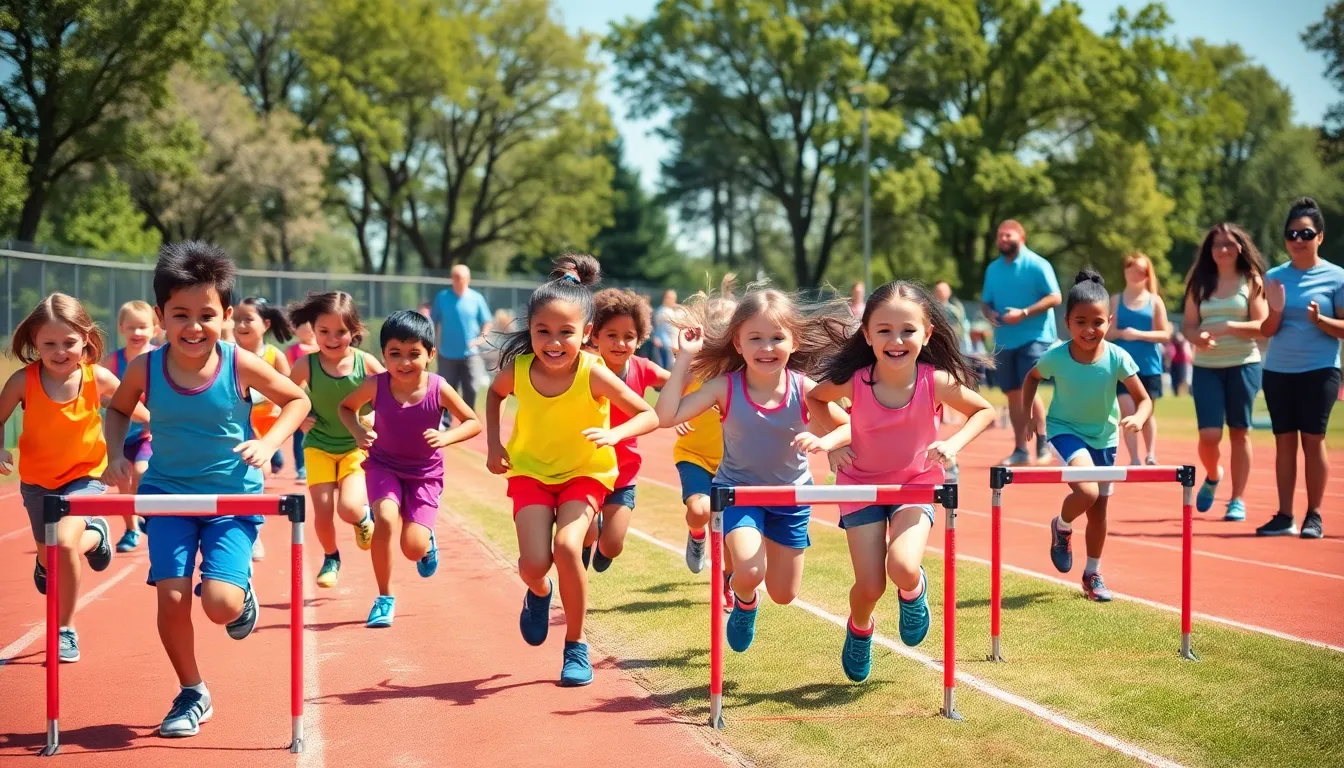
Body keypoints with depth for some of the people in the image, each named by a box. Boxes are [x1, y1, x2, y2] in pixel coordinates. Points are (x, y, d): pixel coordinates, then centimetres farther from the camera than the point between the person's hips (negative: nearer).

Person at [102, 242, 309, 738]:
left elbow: (297, 401, 1)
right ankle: (192, 694, 16)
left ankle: (243, 592, 24)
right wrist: (115, 454, -4)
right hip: (168, 493, 2)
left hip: (233, 497, -2)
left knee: (221, 605, -16)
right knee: (171, 597, -8)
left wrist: (269, 443, -13)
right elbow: (118, 409, 12)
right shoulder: (145, 369, -10)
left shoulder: (240, 365, -14)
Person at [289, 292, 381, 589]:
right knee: (323, 510, -5)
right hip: (319, 446, 1)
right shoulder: (306, 365, -14)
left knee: (349, 508, -18)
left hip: (357, 446, -1)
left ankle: (365, 516, 20)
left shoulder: (366, 363, -14)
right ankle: (330, 558, 25)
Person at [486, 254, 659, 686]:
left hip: (585, 472, -2)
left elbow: (650, 415, -20)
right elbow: (495, 394, 8)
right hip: (530, 471, 2)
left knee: (567, 545, -25)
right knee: (534, 562, -15)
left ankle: (576, 646, -3)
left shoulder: (592, 374, -25)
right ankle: (539, 594, 26)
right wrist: (494, 444, -3)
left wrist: (612, 434, -38)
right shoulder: (518, 368, -18)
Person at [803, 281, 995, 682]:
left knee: (903, 569, -25)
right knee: (869, 586, -2)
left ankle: (914, 591, 14)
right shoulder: (854, 381, -23)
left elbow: (985, 411, -5)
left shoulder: (937, 381, -24)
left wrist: (953, 444, -20)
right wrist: (831, 441, -11)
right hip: (861, 483, 1)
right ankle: (859, 632, 34)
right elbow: (814, 397, 1)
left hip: (916, 482, -1)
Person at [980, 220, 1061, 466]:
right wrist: (990, 313, -6)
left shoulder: (1037, 265, -7)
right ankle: (1020, 449, 13)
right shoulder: (993, 269, 11)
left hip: (1034, 337, -6)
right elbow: (986, 300, 18)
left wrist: (1023, 313, -20)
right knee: (1013, 394, 7)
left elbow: (1054, 297, -11)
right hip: (1004, 341, 6)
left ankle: (1043, 443, 0)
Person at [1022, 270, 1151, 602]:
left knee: (1099, 510, 12)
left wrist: (1138, 418, -34)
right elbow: (1032, 378, 3)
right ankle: (1062, 527, 7)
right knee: (1087, 491, -27)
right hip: (1065, 431, -3)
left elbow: (1144, 399, -13)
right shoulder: (1056, 357, -20)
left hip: (1104, 436, 3)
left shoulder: (1117, 358, -19)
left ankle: (1093, 574, 32)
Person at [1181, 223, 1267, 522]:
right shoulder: (1200, 283, 7)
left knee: (1239, 432, 3)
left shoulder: (1251, 281, 2)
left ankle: (1237, 500, 12)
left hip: (1243, 364, -1)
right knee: (1209, 435, -8)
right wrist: (1198, 337, -18)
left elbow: (1263, 326, -4)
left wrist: (1228, 327, -20)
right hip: (1206, 367, 1)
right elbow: (1189, 325, 5)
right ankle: (1212, 477, 24)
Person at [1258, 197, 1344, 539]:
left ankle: (1314, 515, 4)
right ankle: (1284, 515, 7)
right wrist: (1276, 310, -14)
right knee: (1284, 441, 4)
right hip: (1277, 370, 3)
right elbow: (1267, 331, 6)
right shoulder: (1274, 277, 7)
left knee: (1313, 440, -3)